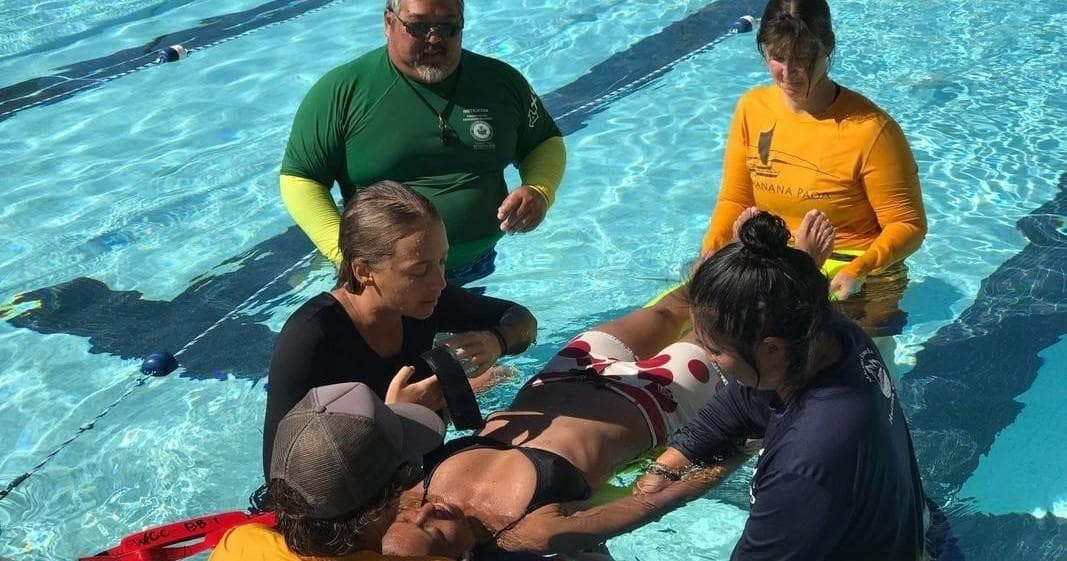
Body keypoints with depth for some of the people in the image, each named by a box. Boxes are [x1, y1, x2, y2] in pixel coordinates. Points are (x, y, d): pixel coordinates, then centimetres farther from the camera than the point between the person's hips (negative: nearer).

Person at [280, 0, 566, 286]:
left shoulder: (502, 81, 1)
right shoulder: (341, 92, -9)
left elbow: (547, 143, 13)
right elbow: (299, 180, -8)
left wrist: (539, 192, -9)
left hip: (479, 273, 3)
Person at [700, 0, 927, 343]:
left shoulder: (870, 130, -18)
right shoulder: (752, 109, -1)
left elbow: (907, 225, -13)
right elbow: (734, 200, 7)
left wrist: (858, 270, -30)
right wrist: (711, 250, -12)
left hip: (851, 277, -5)